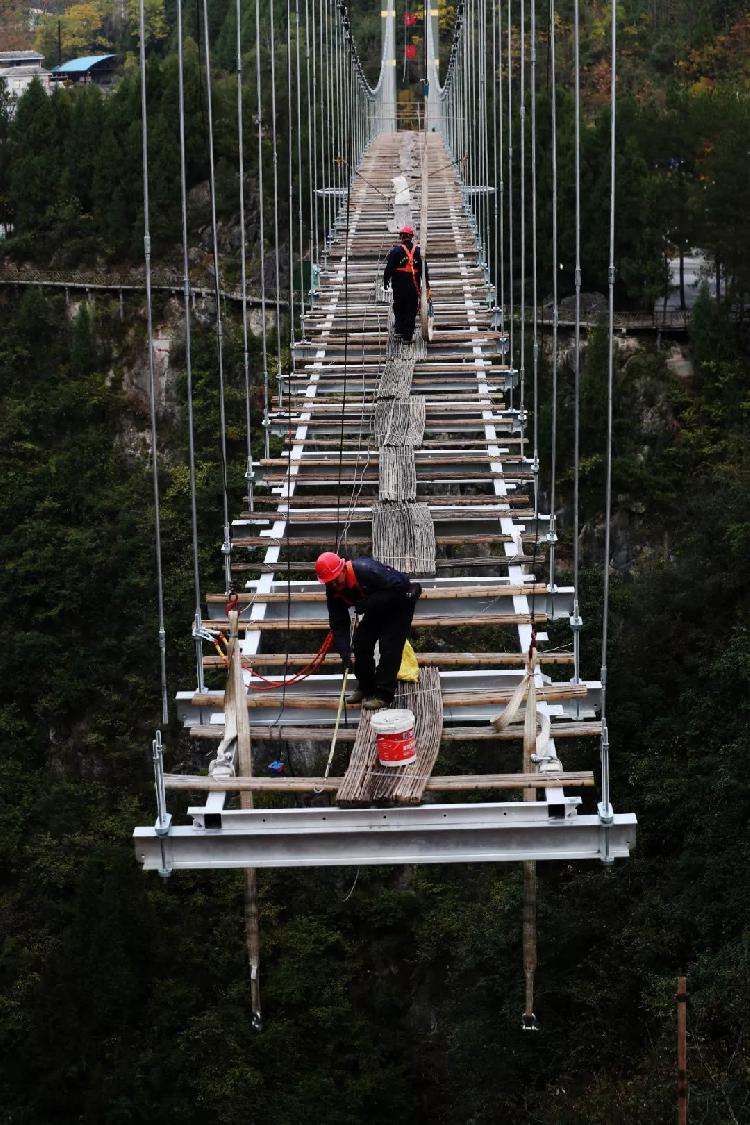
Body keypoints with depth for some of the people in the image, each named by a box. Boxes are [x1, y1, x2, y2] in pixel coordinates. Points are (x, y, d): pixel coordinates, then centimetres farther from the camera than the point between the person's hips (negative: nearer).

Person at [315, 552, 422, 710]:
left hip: (400, 600, -7)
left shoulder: (366, 569, -38)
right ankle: (366, 687, 19)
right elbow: (338, 623, -12)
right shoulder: (333, 590, -14)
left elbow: (398, 586, -37)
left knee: (389, 646, -14)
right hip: (378, 608, 7)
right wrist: (344, 651, -23)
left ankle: (384, 695, -7)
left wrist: (368, 603, -37)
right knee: (361, 641, 1)